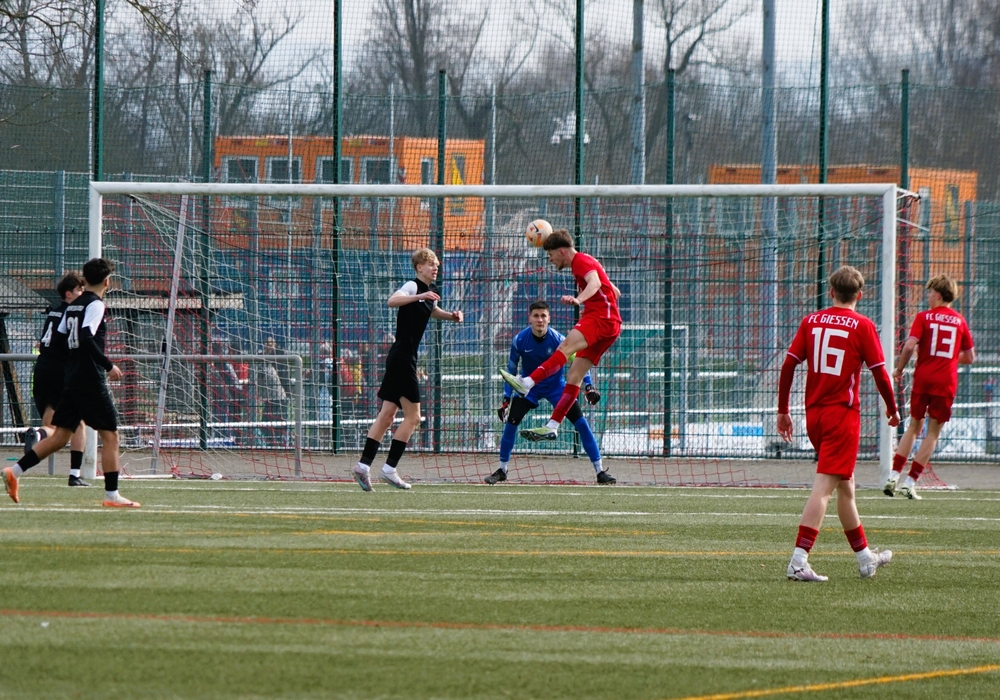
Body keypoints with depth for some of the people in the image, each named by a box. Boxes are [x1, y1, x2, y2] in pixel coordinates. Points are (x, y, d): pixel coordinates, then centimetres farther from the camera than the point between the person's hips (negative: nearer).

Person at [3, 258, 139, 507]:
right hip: (92, 382, -8)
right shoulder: (95, 304, -10)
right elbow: (87, 338, -23)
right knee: (110, 435, -1)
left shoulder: (73, 306, 15)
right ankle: (112, 495, -3)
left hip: (72, 381, 8)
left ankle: (15, 471, 0)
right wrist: (108, 365, -18)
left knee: (60, 436, 9)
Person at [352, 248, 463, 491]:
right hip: (402, 357, -9)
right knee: (412, 417, -6)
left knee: (386, 416, 6)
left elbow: (433, 311, 38)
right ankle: (389, 469, -3)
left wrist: (452, 315, 19)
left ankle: (363, 465, 4)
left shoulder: (430, 291, 16)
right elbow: (392, 300, -31)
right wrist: (419, 296, -41)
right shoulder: (413, 286, -10)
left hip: (405, 359, 9)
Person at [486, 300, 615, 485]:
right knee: (511, 423, -17)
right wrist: (506, 399, -6)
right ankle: (502, 471, 2)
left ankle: (600, 471, -3)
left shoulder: (558, 339, -22)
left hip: (556, 386, -1)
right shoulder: (520, 340, -18)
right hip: (530, 387, 1)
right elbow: (511, 369, -4)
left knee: (581, 424, -12)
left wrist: (588, 387, -23)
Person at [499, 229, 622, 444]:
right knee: (574, 376, 4)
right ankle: (551, 427, -1)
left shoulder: (581, 261, -4)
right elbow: (615, 292, 37)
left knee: (566, 346, -31)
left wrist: (578, 300, -47)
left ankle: (527, 383, -51)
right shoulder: (583, 263, 27)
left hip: (601, 318, -11)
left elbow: (594, 282, -28)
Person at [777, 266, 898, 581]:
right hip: (843, 413, -6)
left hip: (814, 413, 6)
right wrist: (892, 409, 10)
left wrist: (783, 411, 10)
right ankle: (799, 560, -21)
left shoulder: (811, 322, 7)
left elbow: (788, 366, 3)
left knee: (845, 485, 19)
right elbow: (879, 372, -5)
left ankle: (865, 557, 31)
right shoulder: (862, 326, -5)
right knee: (824, 485, -10)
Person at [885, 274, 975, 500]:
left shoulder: (924, 317, -1)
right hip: (946, 382, 0)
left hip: (923, 379, 0)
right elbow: (970, 357, 11)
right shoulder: (959, 321, 7)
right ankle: (910, 482, 2)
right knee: (933, 432, 7)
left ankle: (894, 475, 7)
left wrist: (899, 369, 1)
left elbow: (909, 346, -14)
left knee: (914, 427, 15)